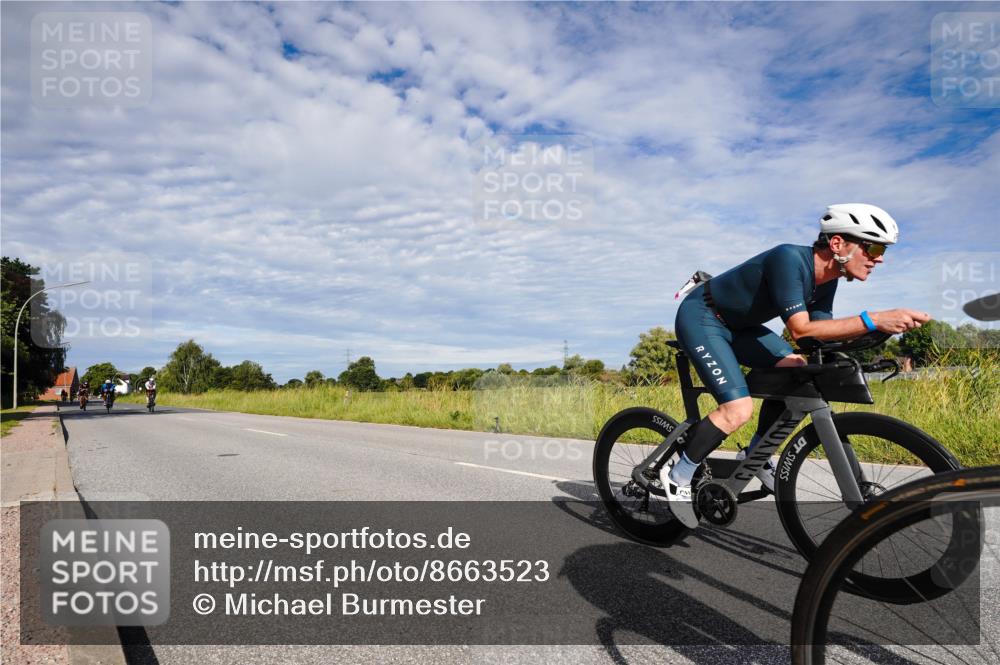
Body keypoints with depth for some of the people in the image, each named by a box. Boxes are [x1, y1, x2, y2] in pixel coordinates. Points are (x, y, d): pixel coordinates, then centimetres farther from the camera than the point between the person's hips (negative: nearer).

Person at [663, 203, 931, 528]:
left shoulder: (826, 280, -1)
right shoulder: (790, 258, -29)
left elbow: (821, 335, 0)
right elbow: (801, 329, -35)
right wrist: (873, 320, -38)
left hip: (736, 324, 9)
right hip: (700, 318, -9)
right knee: (738, 409, -21)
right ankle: (678, 475, -4)